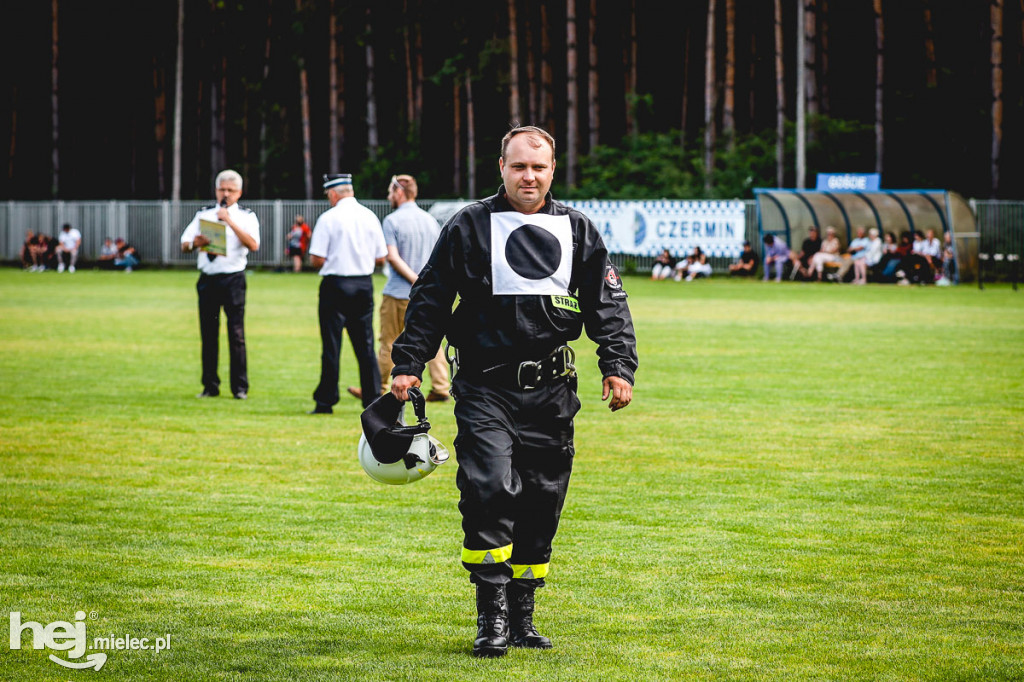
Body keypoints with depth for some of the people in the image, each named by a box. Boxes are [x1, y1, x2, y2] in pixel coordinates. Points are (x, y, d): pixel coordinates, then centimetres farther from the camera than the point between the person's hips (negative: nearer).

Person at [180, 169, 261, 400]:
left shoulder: (246, 217, 5)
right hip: (208, 278, 3)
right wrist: (195, 242, -14)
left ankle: (240, 388, -1)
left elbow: (253, 245, -12)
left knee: (236, 333, -6)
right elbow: (184, 245, 9)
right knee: (208, 333, 5)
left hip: (233, 279, -3)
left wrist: (229, 221, -17)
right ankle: (210, 386, 12)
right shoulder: (204, 215, 13)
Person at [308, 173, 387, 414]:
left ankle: (326, 401, 0)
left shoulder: (329, 218, -9)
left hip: (335, 284, -4)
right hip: (364, 284, 4)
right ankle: (372, 397, 9)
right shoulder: (370, 217, 5)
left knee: (332, 344, -1)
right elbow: (380, 258, 8)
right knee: (365, 344, 9)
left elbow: (317, 260, -11)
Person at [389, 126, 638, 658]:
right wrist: (407, 365, -3)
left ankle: (523, 615, 16)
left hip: (551, 391, 3)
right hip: (485, 389, -3)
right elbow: (429, 299, 5)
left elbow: (607, 304, 10)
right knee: (489, 490, -17)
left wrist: (618, 366, -2)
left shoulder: (577, 230, 11)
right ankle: (491, 617, -11)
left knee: (541, 501, 5)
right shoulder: (469, 227, 4)